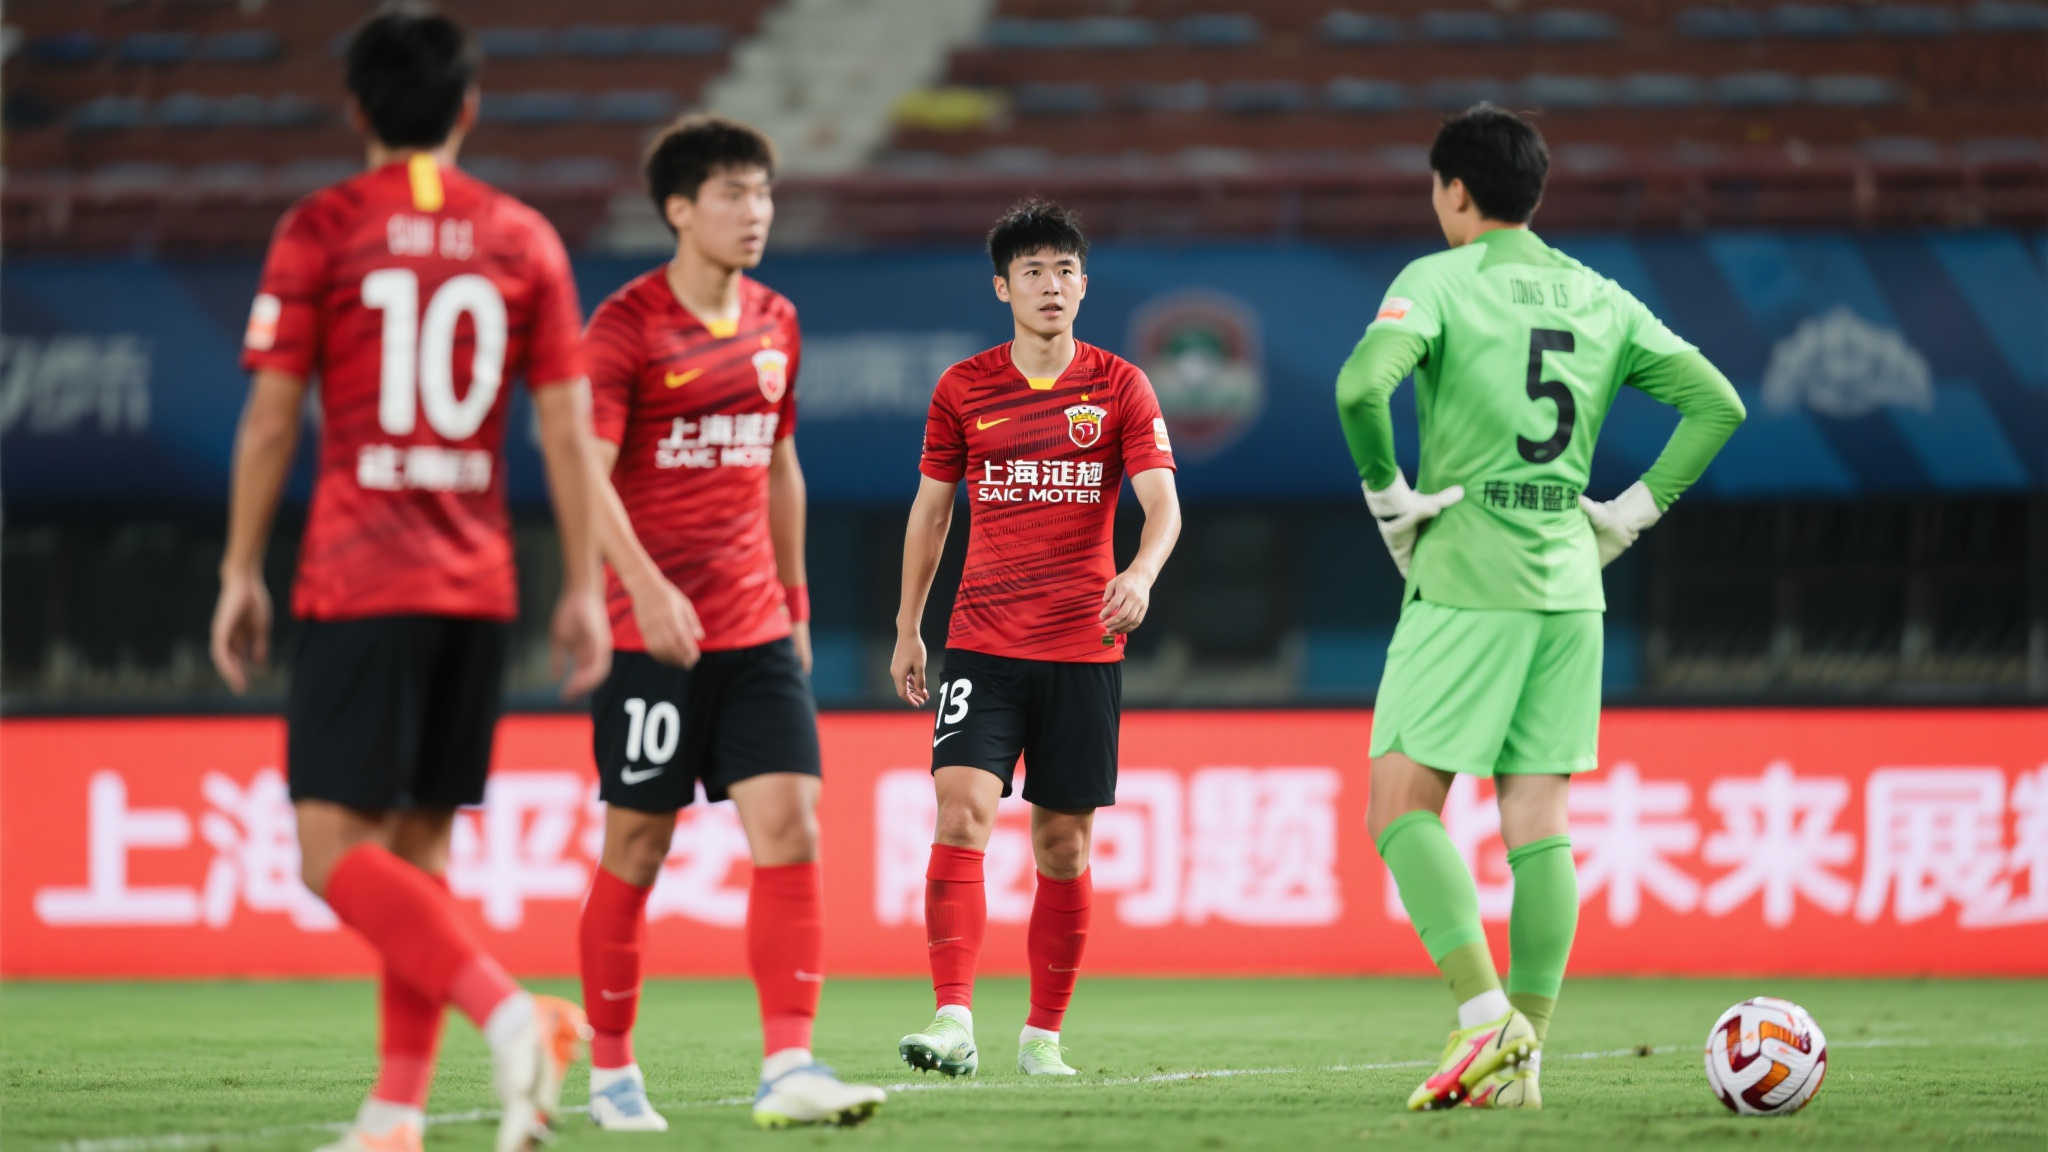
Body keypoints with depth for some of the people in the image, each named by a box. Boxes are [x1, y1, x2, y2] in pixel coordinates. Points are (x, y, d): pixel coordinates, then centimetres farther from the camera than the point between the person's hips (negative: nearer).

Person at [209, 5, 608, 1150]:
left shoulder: (319, 232, -2)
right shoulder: (523, 240, 7)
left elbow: (271, 419, -4)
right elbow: (567, 428, 5)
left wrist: (242, 572, 3)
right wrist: (585, 588, 8)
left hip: (360, 582, -5)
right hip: (479, 585, 5)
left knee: (335, 849, -6)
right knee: (419, 843, 12)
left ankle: (510, 1012, -27)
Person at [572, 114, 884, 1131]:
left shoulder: (774, 324, 11)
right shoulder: (625, 327, -8)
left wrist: (796, 606, 23)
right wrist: (647, 586, -29)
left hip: (756, 630, 5)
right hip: (652, 628, -5)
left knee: (789, 826, -9)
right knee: (637, 848, 2)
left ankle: (788, 1069, -14)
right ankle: (610, 1074, 16)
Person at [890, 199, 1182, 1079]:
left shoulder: (1121, 388, 2)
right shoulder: (963, 390, 5)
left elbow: (1162, 506, -7)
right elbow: (931, 509, 14)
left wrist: (1141, 574, -28)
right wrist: (907, 629, 14)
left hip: (1084, 647, 0)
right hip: (982, 644, 0)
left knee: (1063, 844, 5)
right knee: (960, 814, -17)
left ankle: (1043, 1033, 18)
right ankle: (954, 1023, -23)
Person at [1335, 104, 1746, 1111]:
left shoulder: (1439, 281, -5)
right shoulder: (1600, 299, 12)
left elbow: (1361, 385, -22)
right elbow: (1717, 403, 10)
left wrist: (1390, 498, -9)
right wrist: (1630, 514, 12)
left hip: (1465, 576, -5)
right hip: (1568, 584, 5)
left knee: (1402, 807, -2)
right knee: (1538, 823, 5)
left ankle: (1485, 1016, -17)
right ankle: (1522, 1060, 2)